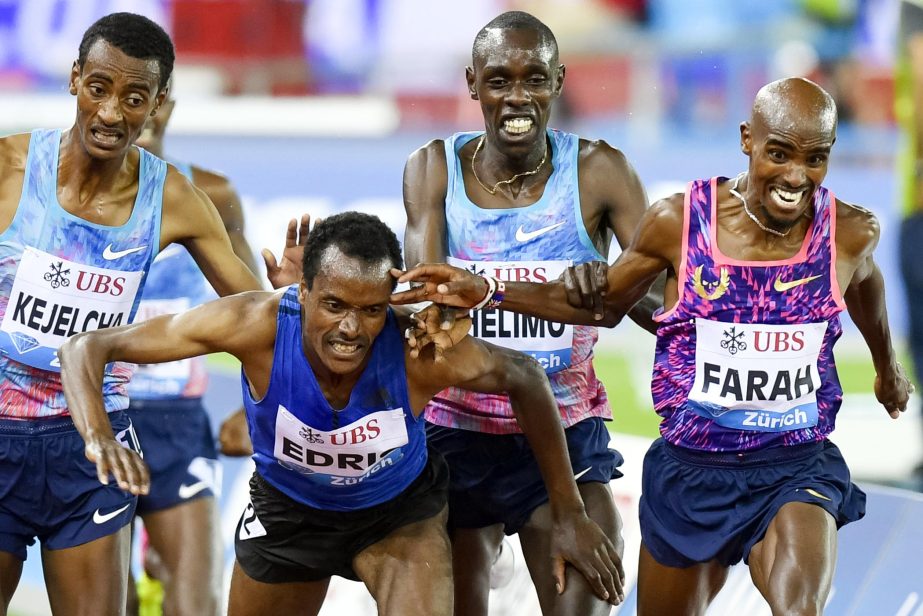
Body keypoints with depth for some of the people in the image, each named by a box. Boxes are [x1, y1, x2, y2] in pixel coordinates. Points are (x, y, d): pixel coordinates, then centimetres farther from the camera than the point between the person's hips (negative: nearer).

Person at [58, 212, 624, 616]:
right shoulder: (258, 326, -36)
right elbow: (88, 348, -32)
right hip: (287, 511, 1)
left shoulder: (420, 350, -36)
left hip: (401, 512, -1)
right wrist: (99, 436, -53)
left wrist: (570, 515, -9)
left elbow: (524, 379, -14)